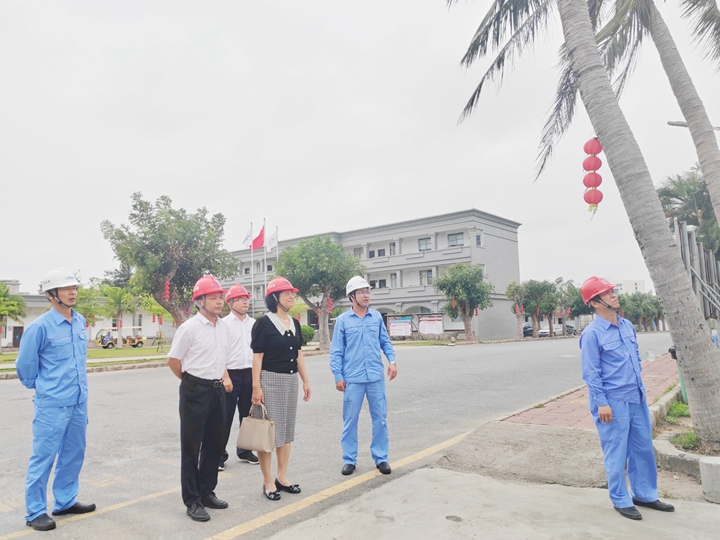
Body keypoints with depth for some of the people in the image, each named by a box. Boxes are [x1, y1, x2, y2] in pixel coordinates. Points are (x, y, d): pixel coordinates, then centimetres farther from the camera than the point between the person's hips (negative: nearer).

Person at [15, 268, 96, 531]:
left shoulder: (80, 321, 5)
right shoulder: (40, 327, -14)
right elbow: (25, 365, -5)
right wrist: (42, 387, 7)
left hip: (79, 402, 7)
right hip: (52, 404, -6)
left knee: (74, 454, 15)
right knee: (43, 457, 4)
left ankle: (65, 501, 30)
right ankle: (35, 512, 18)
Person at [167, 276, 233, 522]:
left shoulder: (222, 327, 6)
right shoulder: (189, 328, -14)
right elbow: (173, 360, -6)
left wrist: (224, 377, 13)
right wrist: (192, 381, 4)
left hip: (217, 389, 7)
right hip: (195, 391, -7)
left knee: (214, 443, 15)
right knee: (191, 446, 4)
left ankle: (207, 492, 31)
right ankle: (192, 501, 16)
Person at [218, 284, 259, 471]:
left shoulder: (254, 324, 9)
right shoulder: (225, 324, -5)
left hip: (250, 374, 5)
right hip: (231, 374, -5)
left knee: (248, 415, 14)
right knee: (225, 416, 0)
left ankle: (244, 451, 29)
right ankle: (220, 455, 13)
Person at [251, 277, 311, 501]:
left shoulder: (294, 323, 9)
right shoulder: (264, 323, -10)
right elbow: (257, 357, -12)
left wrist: (305, 381, 13)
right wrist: (256, 386, -16)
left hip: (291, 380, 7)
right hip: (270, 380, -7)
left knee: (286, 429, 13)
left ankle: (282, 477, 26)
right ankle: (268, 482, 13)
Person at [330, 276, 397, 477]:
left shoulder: (377, 317, 6)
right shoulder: (343, 320, -1)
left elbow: (385, 342, 13)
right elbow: (336, 351, 0)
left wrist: (392, 360, -2)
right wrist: (338, 376, -3)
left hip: (376, 377, 2)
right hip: (352, 379, -2)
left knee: (380, 418, 8)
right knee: (350, 420, 7)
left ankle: (380, 458, 22)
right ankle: (349, 459, 22)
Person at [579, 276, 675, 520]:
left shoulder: (628, 326, 8)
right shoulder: (592, 334, -14)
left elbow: (637, 358, 19)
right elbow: (591, 373, -14)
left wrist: (639, 387, 18)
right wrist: (601, 403, -17)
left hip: (637, 398, 7)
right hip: (613, 402, -7)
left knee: (643, 448, 17)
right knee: (616, 453, 5)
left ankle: (645, 494, 33)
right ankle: (621, 501, 20)